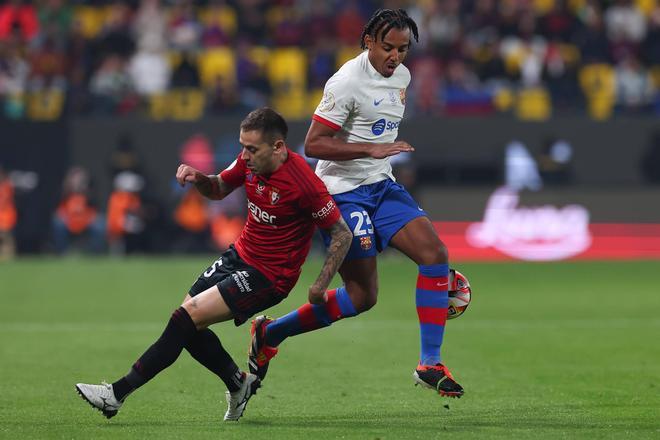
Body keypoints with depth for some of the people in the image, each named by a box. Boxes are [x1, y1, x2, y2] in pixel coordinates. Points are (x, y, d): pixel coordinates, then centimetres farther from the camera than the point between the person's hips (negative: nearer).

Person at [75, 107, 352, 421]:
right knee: (187, 327, 4)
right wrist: (198, 178, -8)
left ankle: (119, 393, -11)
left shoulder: (304, 183, -25)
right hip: (240, 254, 8)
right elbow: (219, 189, 15)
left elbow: (342, 234, -16)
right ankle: (238, 384, 26)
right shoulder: (249, 161, -5)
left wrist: (319, 287, -20)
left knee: (187, 318, -15)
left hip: (268, 275, -8)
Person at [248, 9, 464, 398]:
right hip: (344, 190, -8)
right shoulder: (348, 82, -18)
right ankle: (271, 333, 11)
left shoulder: (402, 76, 8)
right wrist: (372, 149, -24)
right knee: (362, 297, -7)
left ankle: (429, 364, -6)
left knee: (435, 253, -10)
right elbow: (313, 145, -20)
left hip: (383, 185, 8)